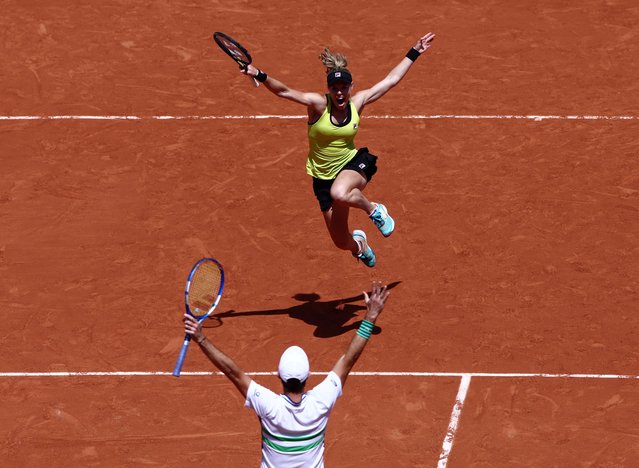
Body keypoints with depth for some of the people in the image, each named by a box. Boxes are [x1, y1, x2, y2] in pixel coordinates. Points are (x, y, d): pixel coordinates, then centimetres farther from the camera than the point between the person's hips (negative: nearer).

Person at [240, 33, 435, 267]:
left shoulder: (357, 102, -5)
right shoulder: (318, 103, -14)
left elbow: (391, 79, 4)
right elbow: (284, 91, -25)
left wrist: (414, 53, 6)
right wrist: (260, 75, -42)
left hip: (353, 164, 0)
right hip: (324, 176, 1)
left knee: (339, 193, -40)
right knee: (341, 242, 6)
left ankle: (374, 210, -8)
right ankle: (358, 244, 47)